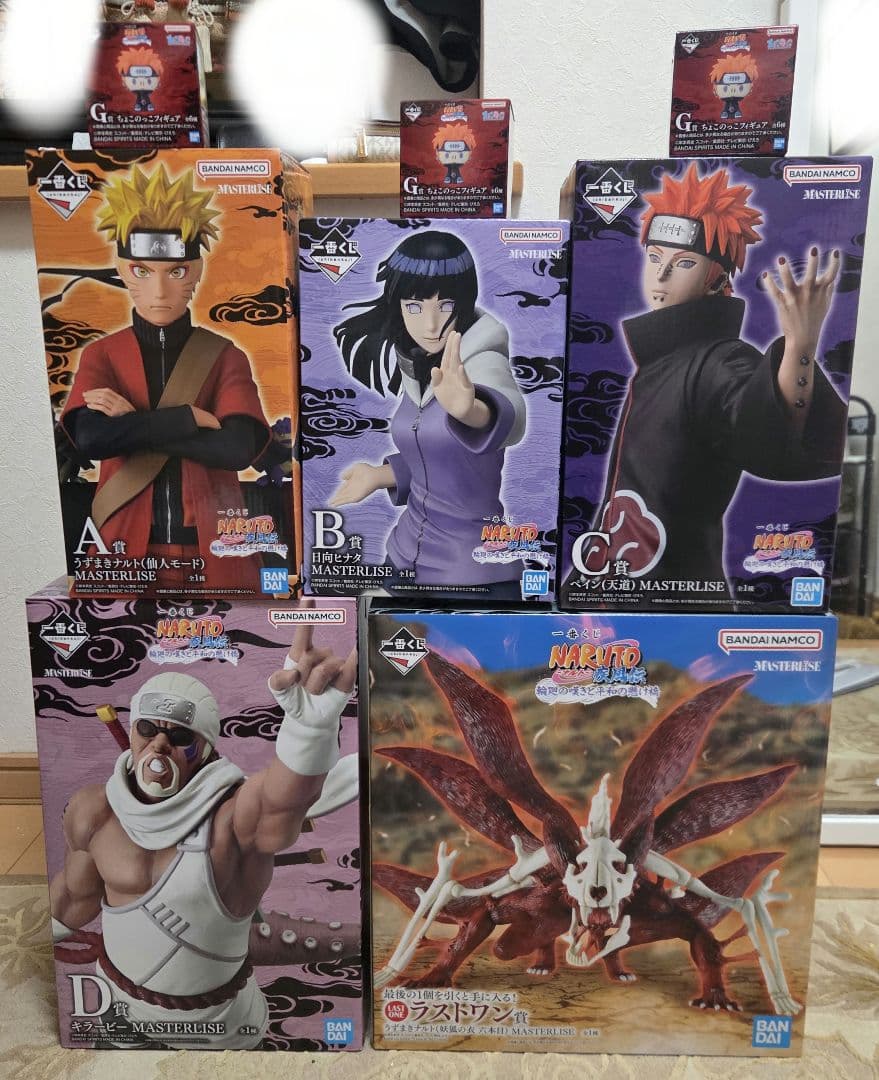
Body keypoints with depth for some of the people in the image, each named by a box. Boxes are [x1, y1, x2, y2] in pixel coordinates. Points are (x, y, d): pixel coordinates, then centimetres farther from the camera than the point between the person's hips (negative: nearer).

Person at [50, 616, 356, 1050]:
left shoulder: (237, 814, -31)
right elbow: (76, 894, 3)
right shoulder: (94, 812, -16)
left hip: (216, 1021, -3)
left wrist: (312, 718, -75)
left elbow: (289, 793, -55)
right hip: (117, 1000, 3)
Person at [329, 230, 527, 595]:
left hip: (472, 569, -6)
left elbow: (508, 416, -41)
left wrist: (469, 409, -60)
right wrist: (380, 475, 4)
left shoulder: (483, 362, -18)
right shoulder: (414, 365, 3)